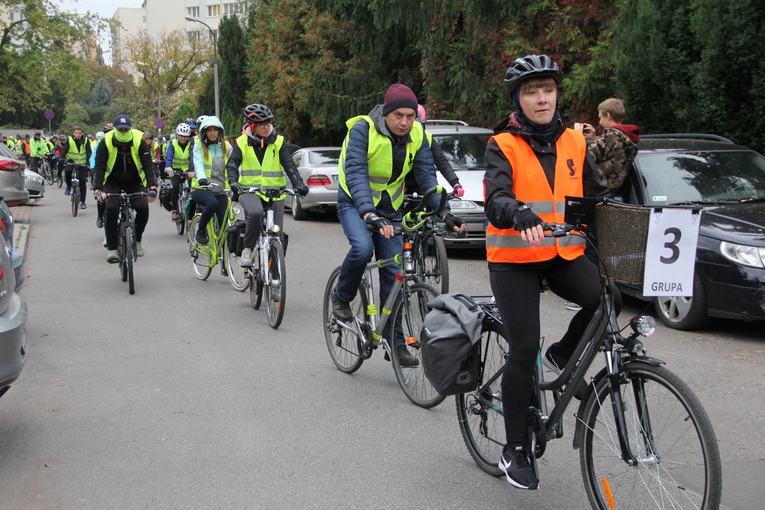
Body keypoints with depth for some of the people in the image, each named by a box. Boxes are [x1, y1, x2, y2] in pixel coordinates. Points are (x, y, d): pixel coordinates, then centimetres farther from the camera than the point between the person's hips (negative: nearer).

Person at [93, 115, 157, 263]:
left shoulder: (139, 141, -14)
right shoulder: (106, 142, -15)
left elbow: (147, 165, -18)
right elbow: (100, 167, -19)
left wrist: (152, 187, -32)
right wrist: (98, 189, -32)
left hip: (134, 181, 1)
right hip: (113, 182, -1)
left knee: (143, 208, -18)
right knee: (112, 209, -22)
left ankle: (137, 241, 8)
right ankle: (112, 248, -10)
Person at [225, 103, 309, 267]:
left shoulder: (278, 141, 3)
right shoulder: (242, 142, 2)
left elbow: (289, 165, -4)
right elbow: (232, 163, -6)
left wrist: (298, 184, -20)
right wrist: (233, 181, -27)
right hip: (249, 190, -2)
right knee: (256, 212, -35)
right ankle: (247, 249, -16)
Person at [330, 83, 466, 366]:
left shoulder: (417, 135, -8)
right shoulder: (363, 129, -23)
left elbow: (427, 175, -10)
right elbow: (356, 174, -32)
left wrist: (443, 212, -24)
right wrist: (368, 214, -46)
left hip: (389, 208, 4)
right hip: (355, 203, -4)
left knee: (393, 274, 0)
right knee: (362, 248, -33)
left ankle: (394, 340, 10)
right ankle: (341, 297, -4)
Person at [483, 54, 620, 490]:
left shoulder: (574, 142, 8)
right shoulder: (503, 146, -5)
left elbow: (597, 195, 11)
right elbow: (497, 200, -21)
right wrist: (521, 215, -43)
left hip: (565, 254, 4)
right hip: (514, 259, -3)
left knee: (608, 298, -25)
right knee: (524, 351, -8)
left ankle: (563, 356, 6)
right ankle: (516, 450, 9)